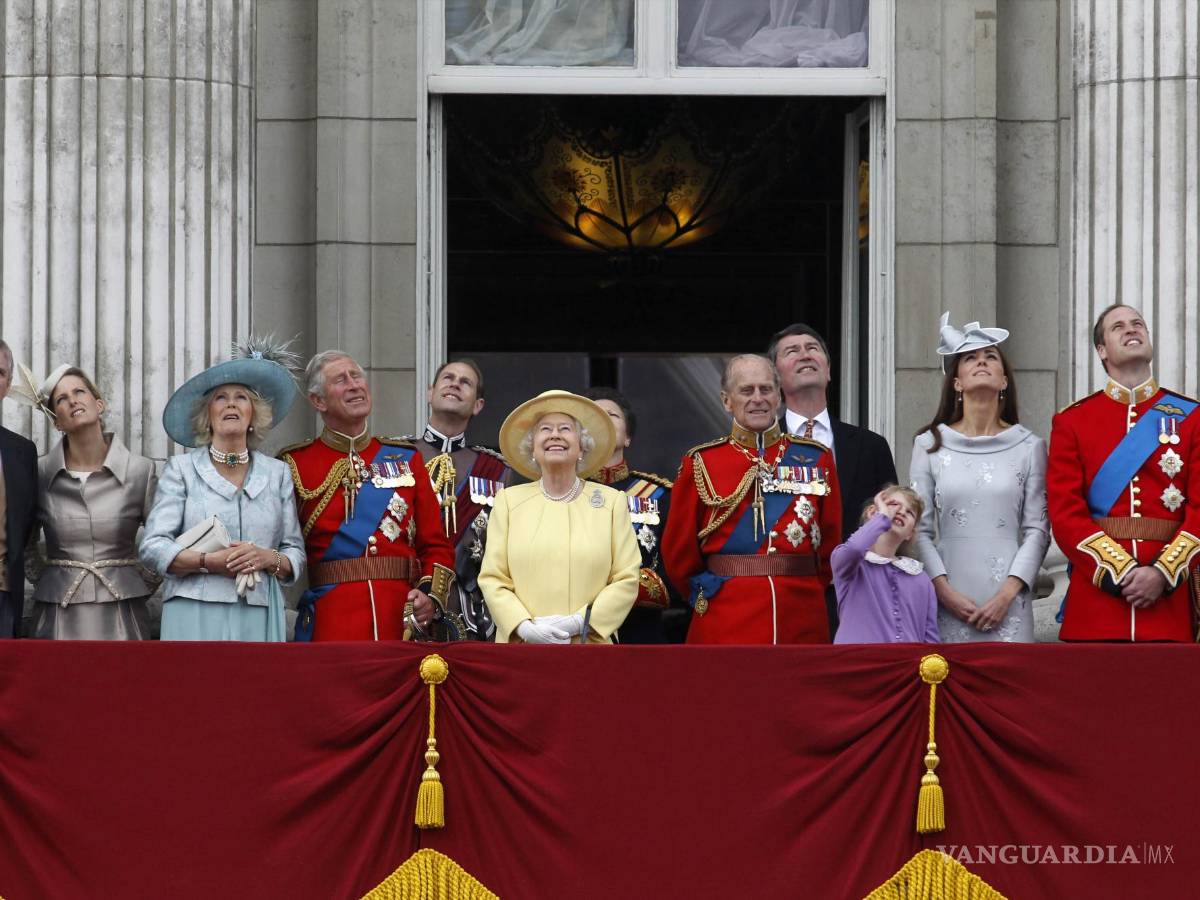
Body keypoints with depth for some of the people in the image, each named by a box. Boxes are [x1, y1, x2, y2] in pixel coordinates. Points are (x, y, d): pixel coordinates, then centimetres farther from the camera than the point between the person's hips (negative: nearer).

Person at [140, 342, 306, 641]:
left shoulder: (277, 473, 16)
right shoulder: (181, 469, 9)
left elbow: (295, 553, 14)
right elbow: (152, 547, 0)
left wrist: (269, 559, -8)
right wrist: (210, 561, -13)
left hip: (258, 617, 2)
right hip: (196, 616, -2)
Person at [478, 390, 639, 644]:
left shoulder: (612, 501, 9)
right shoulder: (509, 501, 11)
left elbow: (626, 580, 3)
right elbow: (492, 579, 5)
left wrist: (578, 622, -10)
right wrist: (525, 627, -11)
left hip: (589, 651, 0)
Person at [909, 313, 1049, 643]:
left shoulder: (1029, 447, 7)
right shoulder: (930, 445, 7)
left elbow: (1037, 529, 4)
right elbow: (919, 530, 5)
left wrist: (1007, 594, -7)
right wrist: (944, 591, -7)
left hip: (1007, 602, 0)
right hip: (949, 603, 0)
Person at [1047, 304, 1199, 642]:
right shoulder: (1071, 422, 8)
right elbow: (1065, 512, -2)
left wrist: (1163, 574, -13)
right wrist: (1121, 571, -13)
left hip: (1170, 594, 0)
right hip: (1097, 595, 0)